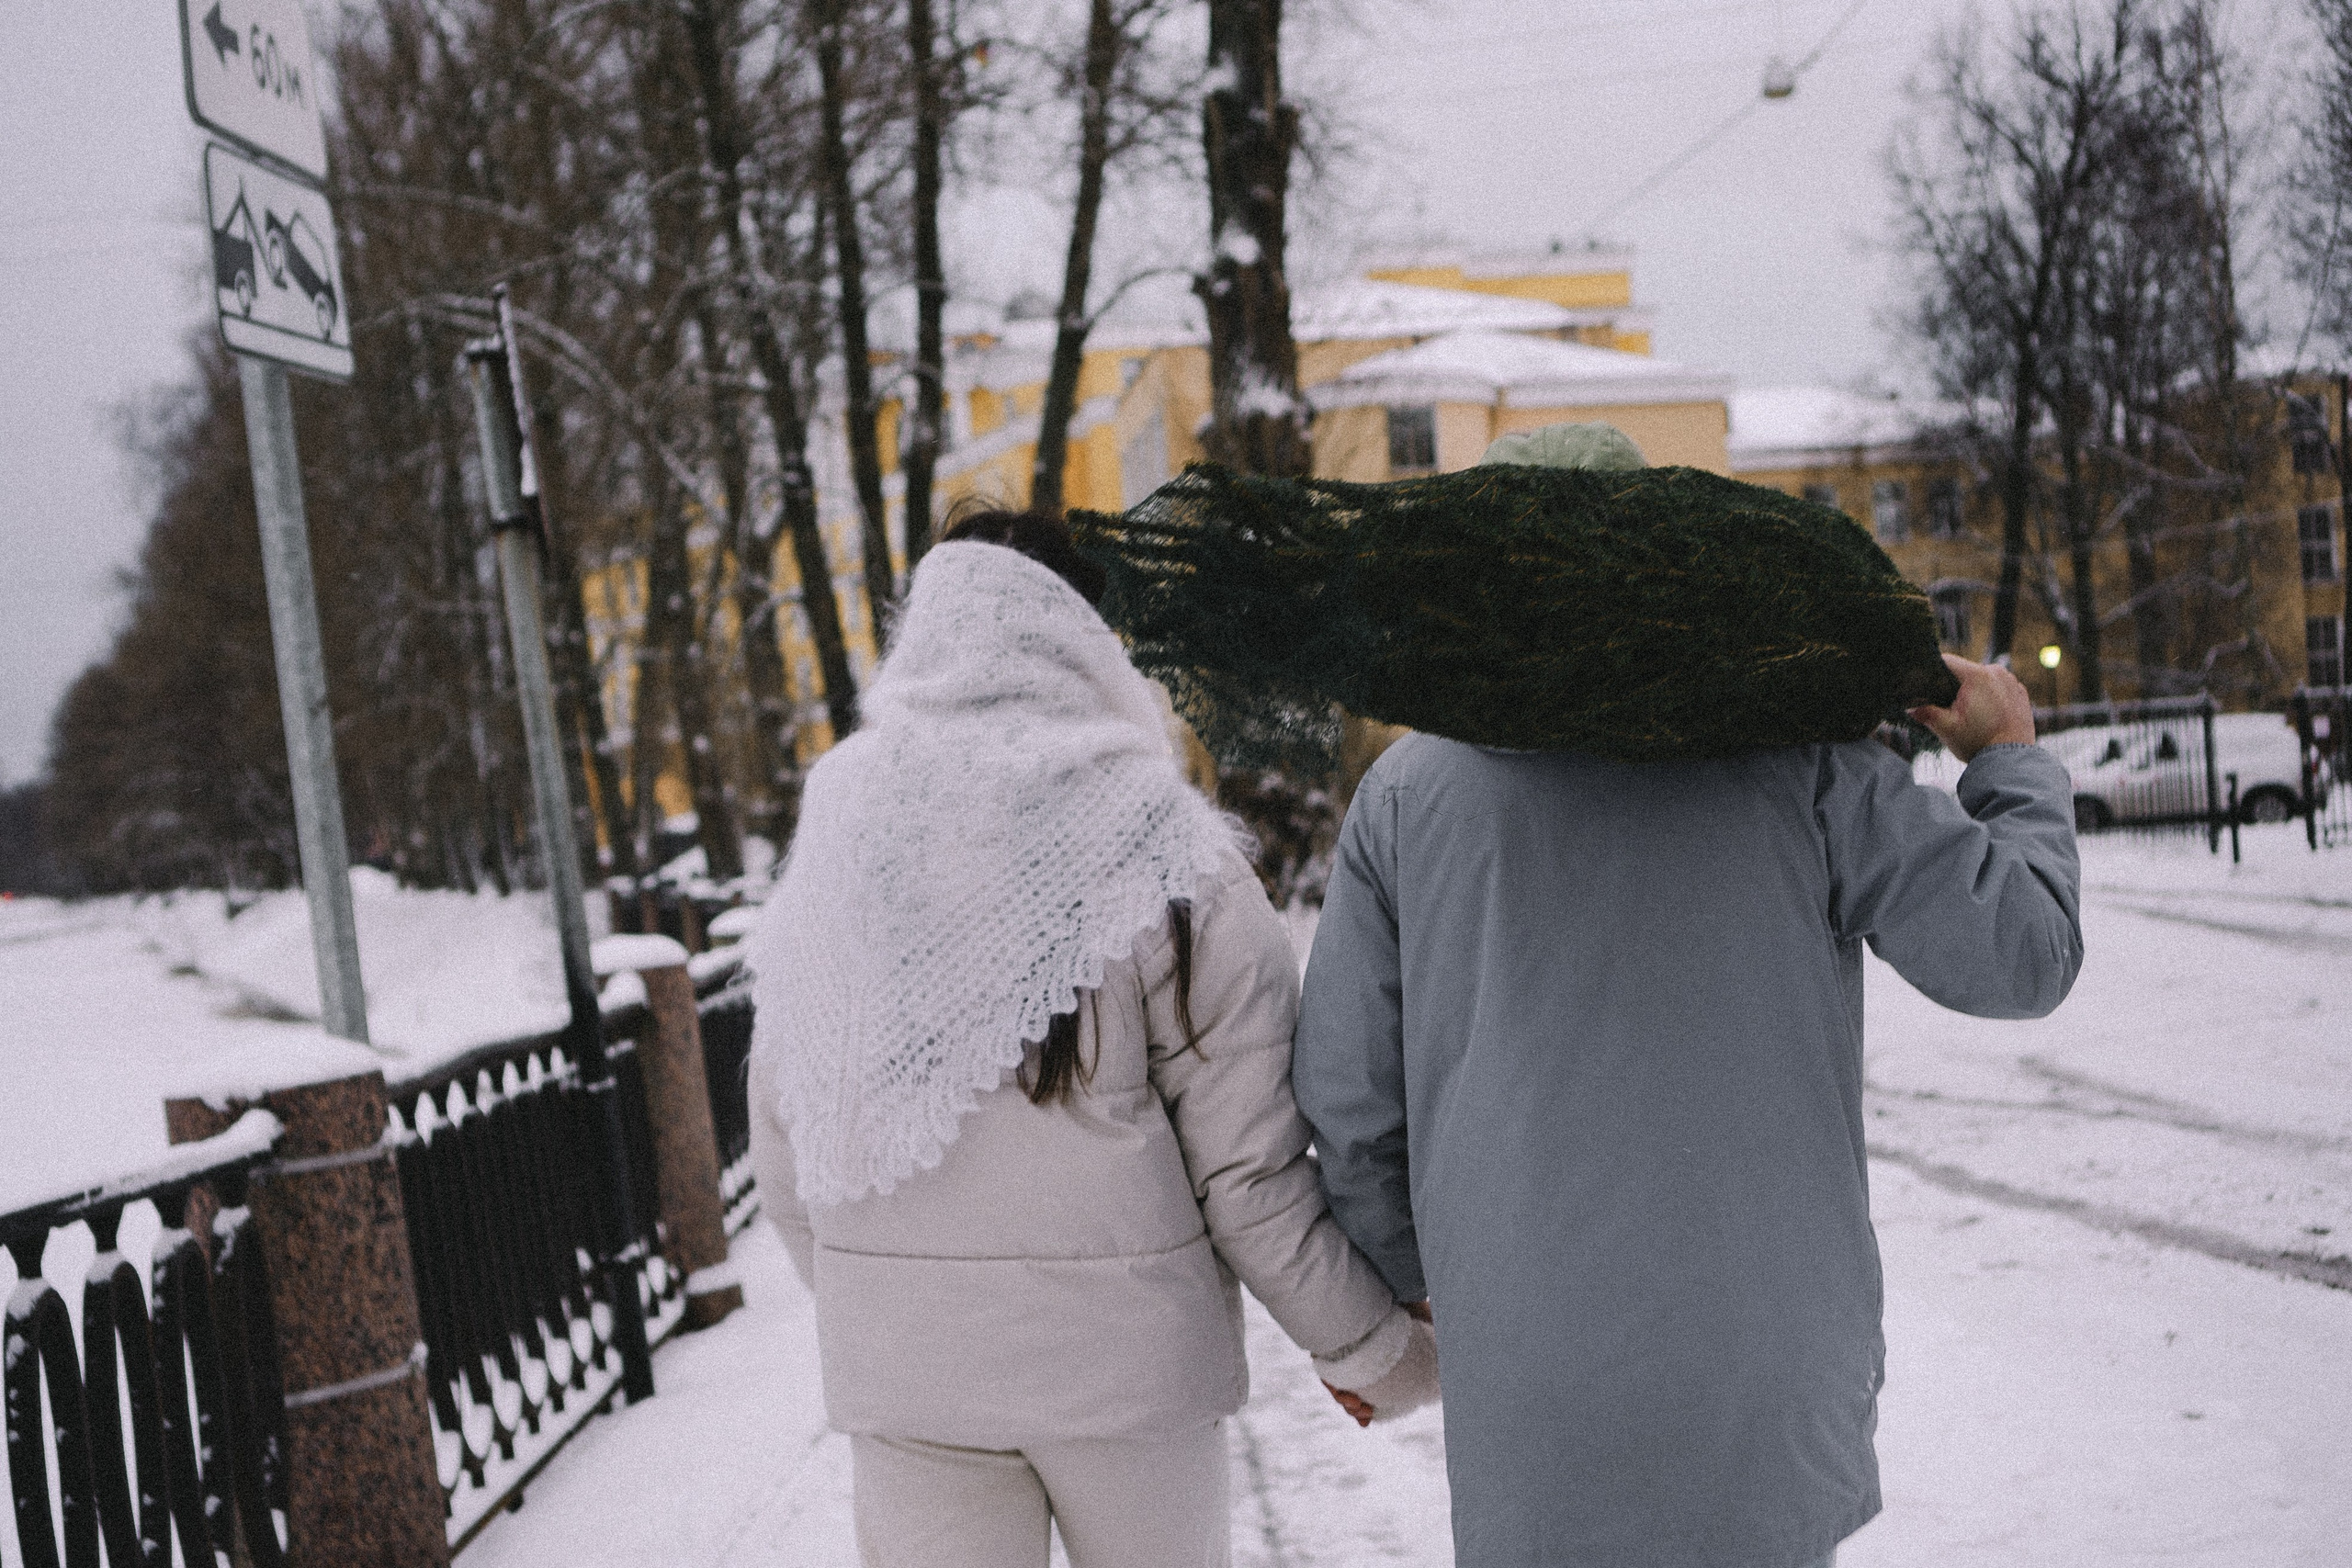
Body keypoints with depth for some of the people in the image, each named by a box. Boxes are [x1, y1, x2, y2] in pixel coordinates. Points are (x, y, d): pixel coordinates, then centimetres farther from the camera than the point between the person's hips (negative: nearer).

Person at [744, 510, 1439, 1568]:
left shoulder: (827, 864, 0)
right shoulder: (1165, 862, -12)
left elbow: (786, 1158, 7)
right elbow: (1248, 1170, -12)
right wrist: (1368, 1348, 1)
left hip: (897, 1365, 3)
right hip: (1126, 1354, -2)